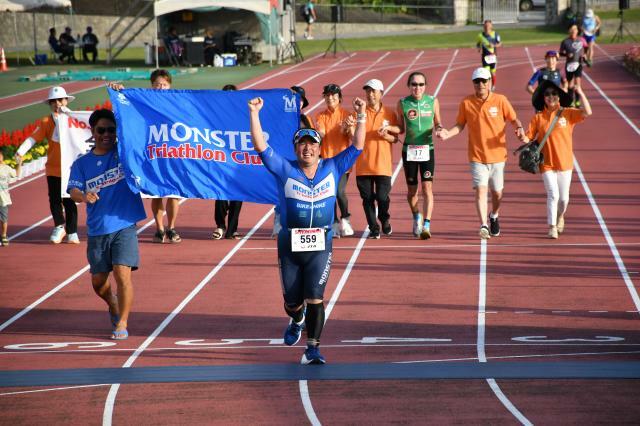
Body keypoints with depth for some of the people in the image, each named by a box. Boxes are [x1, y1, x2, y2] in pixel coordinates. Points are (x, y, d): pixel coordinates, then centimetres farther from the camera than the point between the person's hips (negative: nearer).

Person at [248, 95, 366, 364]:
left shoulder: (332, 169, 4)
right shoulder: (285, 171, 0)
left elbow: (357, 147, 2)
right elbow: (261, 147, -8)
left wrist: (361, 117, -9)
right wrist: (254, 115, -17)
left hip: (320, 245, -1)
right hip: (289, 246, 1)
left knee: (314, 299, -12)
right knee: (292, 302, 12)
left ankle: (313, 348, -5)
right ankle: (297, 321, 47)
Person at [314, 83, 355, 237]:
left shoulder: (346, 115, 3)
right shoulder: (321, 116, 7)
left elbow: (353, 136, -4)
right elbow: (321, 135, -6)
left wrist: (347, 129, -26)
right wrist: (319, 132, -30)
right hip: (326, 159, 2)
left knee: (340, 192, -13)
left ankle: (345, 219, 10)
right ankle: (335, 223, 13)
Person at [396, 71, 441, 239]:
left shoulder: (433, 101, 1)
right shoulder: (403, 103, 0)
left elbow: (437, 123, 13)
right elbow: (401, 129, 9)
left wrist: (439, 129, -9)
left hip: (427, 149, -1)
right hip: (409, 149, 1)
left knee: (427, 187, -12)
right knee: (412, 190, 9)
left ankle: (426, 225, -15)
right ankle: (416, 216, 38)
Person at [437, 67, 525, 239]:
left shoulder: (500, 100, -2)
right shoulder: (466, 103, 0)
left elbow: (513, 119, 2)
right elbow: (460, 125, 7)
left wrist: (519, 128, -20)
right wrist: (448, 133, -12)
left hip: (497, 155, 1)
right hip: (477, 156, -1)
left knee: (497, 192, 12)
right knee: (481, 190, -15)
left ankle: (494, 217, 40)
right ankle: (483, 226, -19)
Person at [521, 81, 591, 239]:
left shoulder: (568, 113, -1)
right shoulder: (538, 118, 1)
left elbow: (587, 112, -15)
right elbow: (529, 137, -2)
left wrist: (580, 93, -17)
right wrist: (523, 138, -25)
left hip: (565, 163, 1)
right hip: (547, 164, -1)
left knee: (563, 198, 8)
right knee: (553, 195, -13)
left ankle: (560, 217, 39)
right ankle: (552, 227, -5)